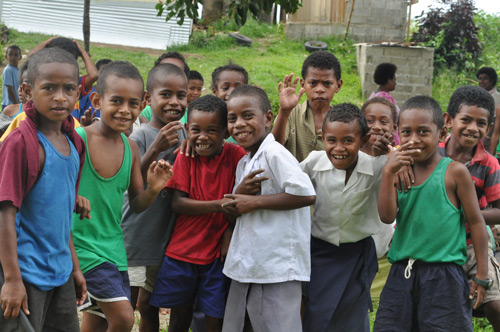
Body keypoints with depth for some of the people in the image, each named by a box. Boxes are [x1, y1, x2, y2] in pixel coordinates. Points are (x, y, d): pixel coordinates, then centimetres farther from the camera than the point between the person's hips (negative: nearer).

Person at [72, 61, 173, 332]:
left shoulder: (131, 149, 4)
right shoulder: (77, 139, -14)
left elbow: (136, 205, 10)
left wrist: (153, 189, -9)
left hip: (113, 246, 7)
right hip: (82, 243, -6)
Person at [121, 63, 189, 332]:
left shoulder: (183, 134, 5)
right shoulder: (141, 135, -12)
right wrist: (155, 149, -32)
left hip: (165, 237, 5)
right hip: (134, 236, -5)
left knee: (149, 306, 14)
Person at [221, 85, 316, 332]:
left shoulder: (274, 153, -14)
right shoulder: (243, 163, 14)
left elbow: (306, 194, -24)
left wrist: (255, 202, -18)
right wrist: (239, 193, -8)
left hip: (278, 269, -9)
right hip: (245, 266, 9)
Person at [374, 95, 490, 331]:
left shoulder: (454, 172, -4)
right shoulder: (401, 170, 7)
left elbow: (476, 222, 0)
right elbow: (387, 217, -3)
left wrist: (481, 276, -1)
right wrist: (388, 172, -13)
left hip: (444, 276, -4)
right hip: (402, 274, 4)